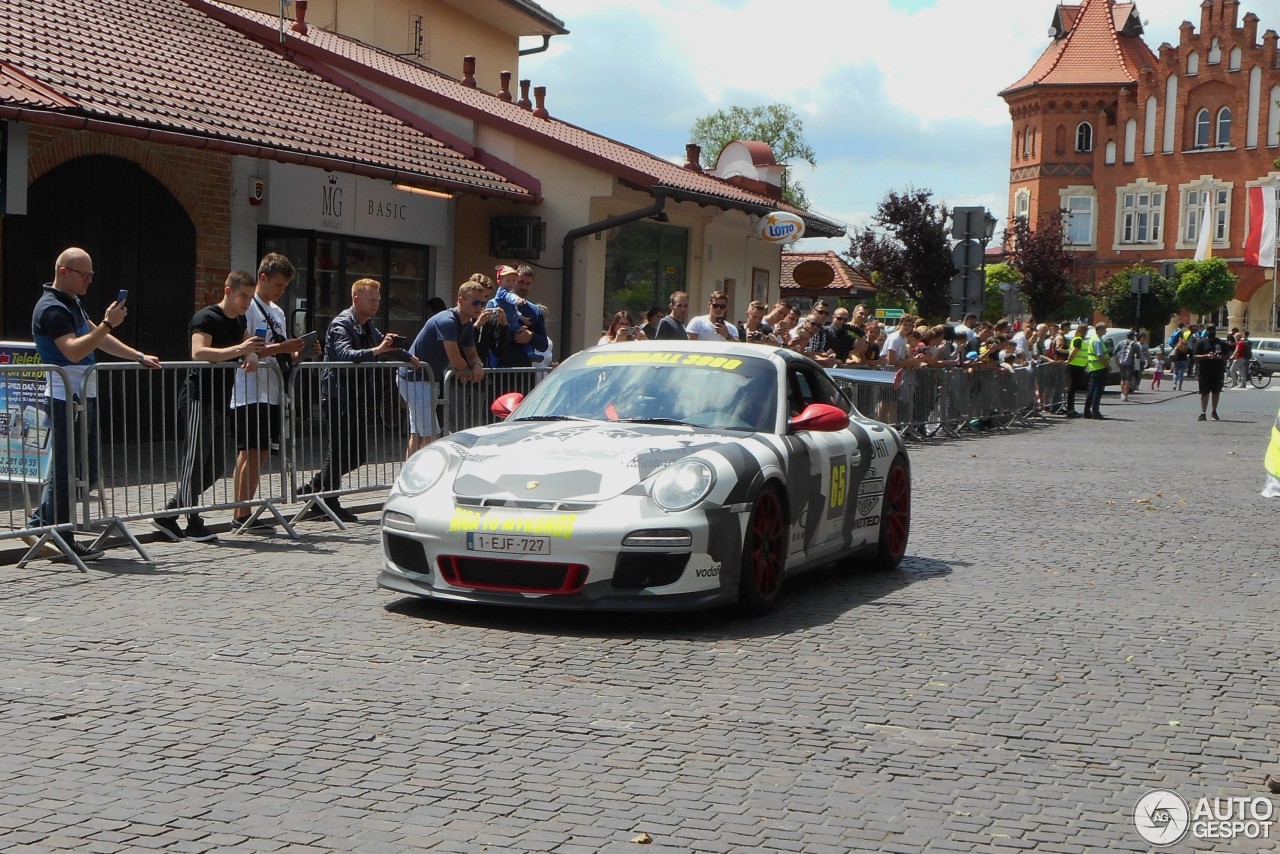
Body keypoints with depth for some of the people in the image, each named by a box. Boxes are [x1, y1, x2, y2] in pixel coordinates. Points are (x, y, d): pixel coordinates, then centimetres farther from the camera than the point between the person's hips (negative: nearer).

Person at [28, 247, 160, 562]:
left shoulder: (71, 303, 18)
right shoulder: (51, 308, -14)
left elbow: (96, 338, 24)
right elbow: (74, 351, -26)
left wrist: (139, 357, 20)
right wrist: (108, 324, -28)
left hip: (82, 397, 10)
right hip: (65, 398, -10)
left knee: (86, 469, 12)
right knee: (65, 470, -5)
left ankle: (41, 525, 20)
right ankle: (61, 542, 1)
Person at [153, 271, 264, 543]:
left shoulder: (240, 321, 15)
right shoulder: (206, 318, -12)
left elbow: (248, 347, 27)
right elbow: (199, 352, -27)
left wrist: (252, 356, 1)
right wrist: (239, 350, -38)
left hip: (222, 401, 9)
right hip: (200, 399, -9)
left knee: (217, 465, 9)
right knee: (195, 460, -6)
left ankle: (169, 513, 17)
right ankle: (193, 524, -2)